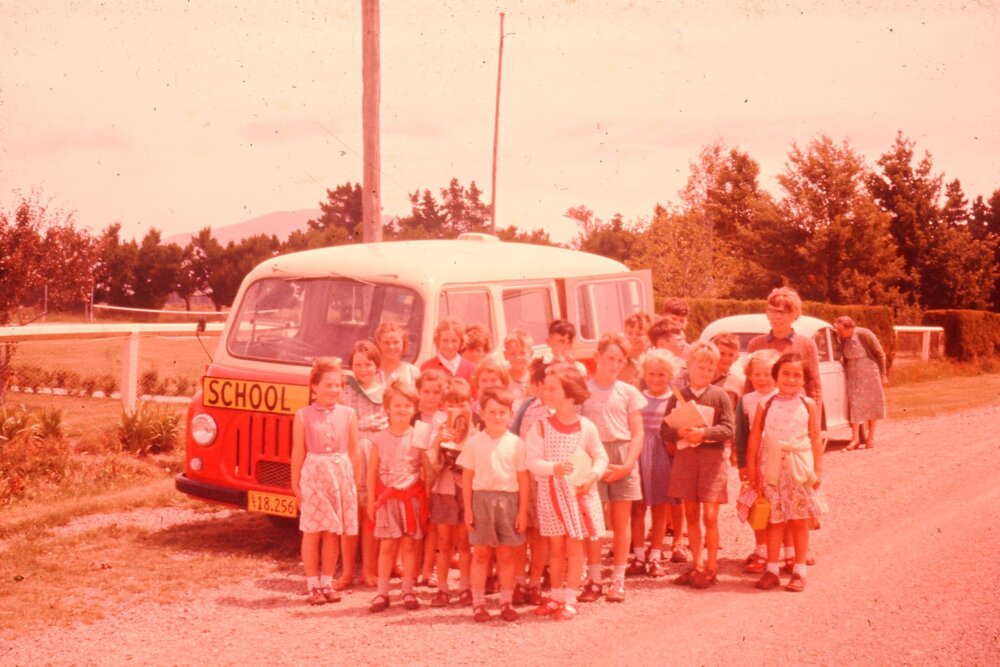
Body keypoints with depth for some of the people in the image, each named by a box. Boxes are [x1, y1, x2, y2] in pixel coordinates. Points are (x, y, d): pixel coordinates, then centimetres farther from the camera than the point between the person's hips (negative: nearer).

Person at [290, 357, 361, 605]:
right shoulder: (303, 416, -1)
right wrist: (295, 484, -2)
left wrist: (355, 482, 3)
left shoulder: (348, 415, 4)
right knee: (312, 532, 1)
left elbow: (353, 452, 6)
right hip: (313, 475, -2)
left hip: (341, 476, 2)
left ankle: (327, 583, 17)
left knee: (333, 533, 6)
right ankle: (313, 585, 9)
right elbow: (298, 452, 0)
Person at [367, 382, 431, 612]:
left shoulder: (419, 437, -1)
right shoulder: (380, 438, 1)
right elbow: (372, 471, 5)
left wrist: (426, 498, -1)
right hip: (387, 497, 0)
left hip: (412, 497, 0)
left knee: (410, 544, 3)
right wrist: (371, 500, 4)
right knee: (387, 545, 1)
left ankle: (408, 591, 11)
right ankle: (382, 592, 6)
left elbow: (426, 470, 3)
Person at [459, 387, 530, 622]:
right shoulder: (474, 442, 3)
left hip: (509, 500, 0)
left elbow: (523, 479, 3)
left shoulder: (516, 443, 2)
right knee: (481, 552, 3)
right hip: (482, 498, 0)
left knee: (507, 554, 5)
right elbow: (467, 477, 5)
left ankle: (506, 602, 14)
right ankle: (478, 603, 10)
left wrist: (523, 511, 0)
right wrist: (468, 508, 1)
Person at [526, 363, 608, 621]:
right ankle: (556, 597, 20)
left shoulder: (586, 427, -4)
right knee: (556, 547, 8)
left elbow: (600, 457, 3)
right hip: (550, 492, 0)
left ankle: (570, 599, 9)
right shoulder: (541, 426, -5)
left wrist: (593, 476, -16)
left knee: (574, 545, 3)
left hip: (578, 492, 0)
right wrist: (554, 468, -27)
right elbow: (533, 461, -10)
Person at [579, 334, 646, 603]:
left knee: (622, 520, 4)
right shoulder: (582, 390, 3)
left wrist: (627, 464, -9)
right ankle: (594, 579, 9)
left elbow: (637, 434, 4)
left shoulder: (628, 392, 6)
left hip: (622, 456, 1)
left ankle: (618, 580, 10)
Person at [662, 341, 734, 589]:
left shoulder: (719, 396, -2)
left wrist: (704, 433, -22)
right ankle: (697, 565, 20)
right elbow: (665, 430, 2)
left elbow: (728, 429, -8)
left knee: (709, 515, -4)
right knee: (691, 514, 10)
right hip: (685, 456, 3)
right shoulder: (678, 396, 5)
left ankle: (711, 567, 6)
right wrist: (680, 432, -18)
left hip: (712, 457, -3)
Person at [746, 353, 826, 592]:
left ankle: (799, 571, 13)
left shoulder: (808, 405, 2)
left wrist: (818, 469, 1)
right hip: (772, 469, 1)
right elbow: (755, 436, 4)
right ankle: (771, 569, 13)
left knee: (800, 520, 5)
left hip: (800, 469, -1)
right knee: (774, 519, 5)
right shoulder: (765, 405, 3)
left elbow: (816, 439, 3)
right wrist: (751, 466, 0)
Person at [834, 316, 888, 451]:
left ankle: (870, 437, 14)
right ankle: (855, 438, 0)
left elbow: (880, 354, -9)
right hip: (853, 377, 4)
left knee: (871, 405, 6)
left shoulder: (864, 335, -17)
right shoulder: (843, 339, -4)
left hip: (869, 375, -4)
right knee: (854, 405, -1)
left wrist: (883, 375, -6)